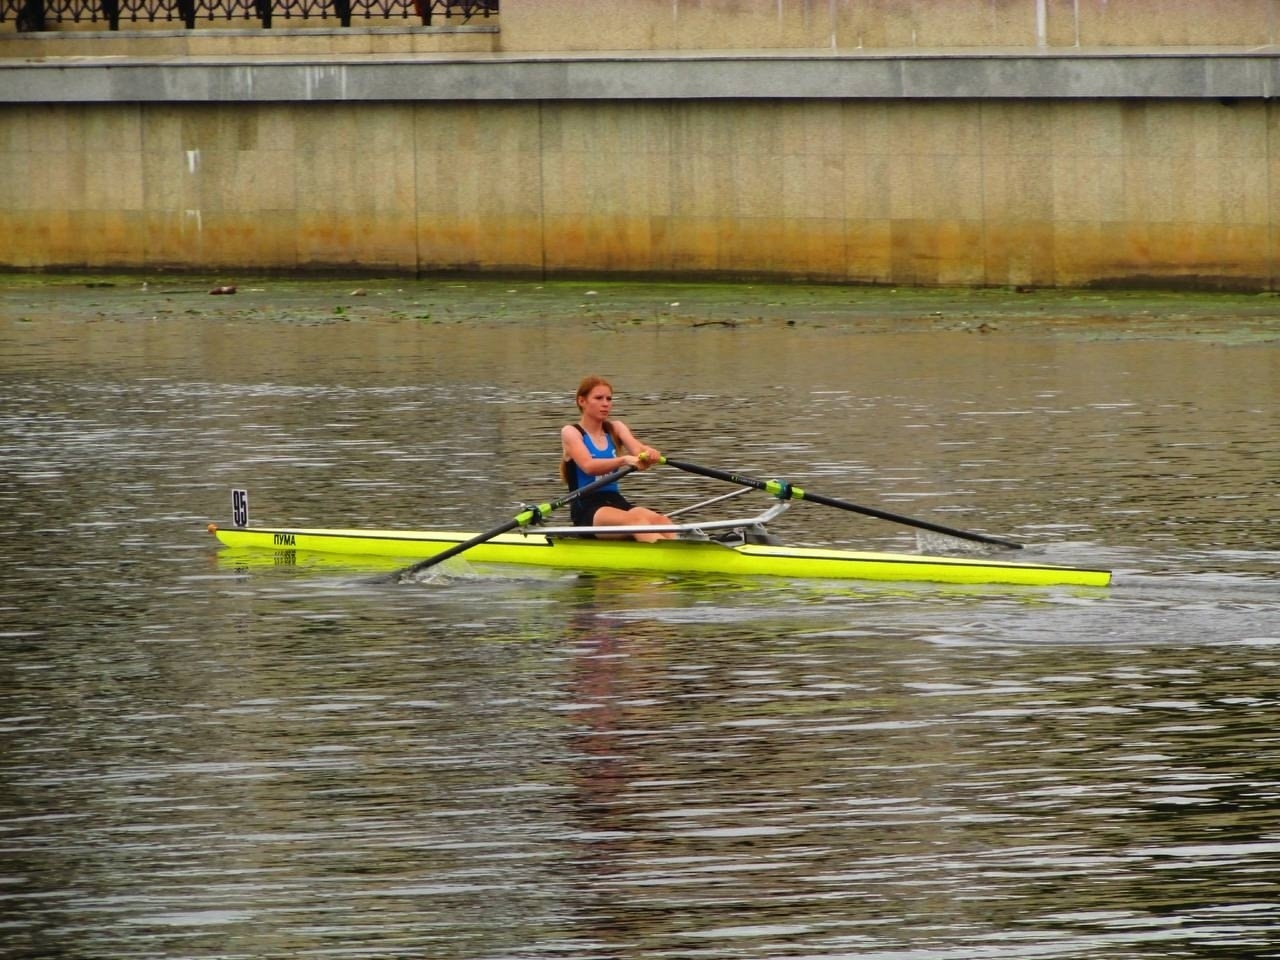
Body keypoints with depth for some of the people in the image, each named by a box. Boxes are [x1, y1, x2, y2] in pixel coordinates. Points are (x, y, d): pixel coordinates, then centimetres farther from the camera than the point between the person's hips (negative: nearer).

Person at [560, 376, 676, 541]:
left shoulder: (615, 428, 17)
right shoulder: (571, 432, 0)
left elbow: (637, 448, -4)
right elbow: (588, 466, -18)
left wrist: (649, 454, -29)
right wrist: (624, 460, -35)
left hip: (616, 501, 6)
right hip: (587, 510, -6)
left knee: (660, 521, -27)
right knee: (635, 519, -36)